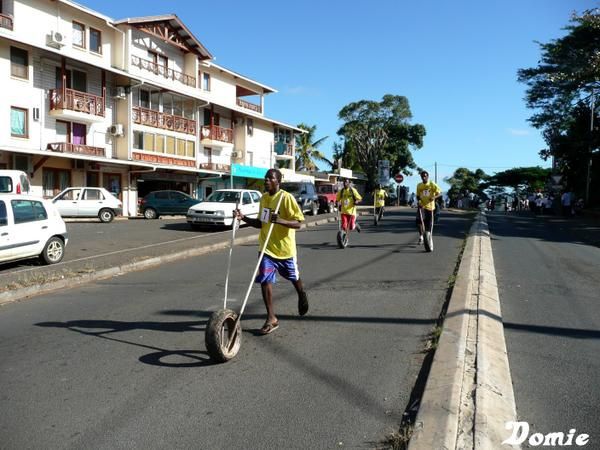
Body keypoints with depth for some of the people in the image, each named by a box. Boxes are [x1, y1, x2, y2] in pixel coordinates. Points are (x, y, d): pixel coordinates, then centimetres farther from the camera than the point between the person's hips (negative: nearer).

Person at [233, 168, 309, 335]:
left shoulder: (286, 198, -15)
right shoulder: (263, 198, 5)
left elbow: (298, 223, -18)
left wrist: (280, 221, -36)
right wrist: (244, 218, -2)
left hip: (285, 248, -4)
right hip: (267, 248, 4)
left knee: (294, 278, 17)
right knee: (265, 281, -8)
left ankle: (302, 296, 51)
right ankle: (271, 319, 1)